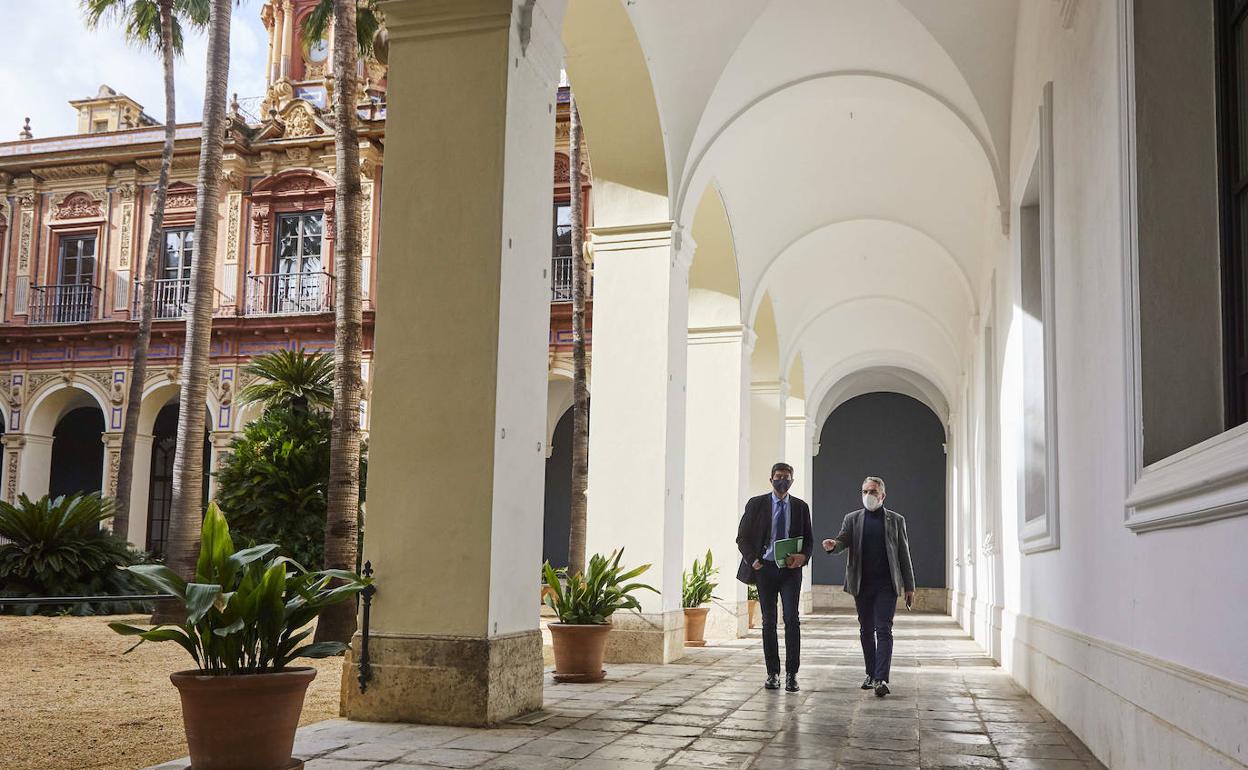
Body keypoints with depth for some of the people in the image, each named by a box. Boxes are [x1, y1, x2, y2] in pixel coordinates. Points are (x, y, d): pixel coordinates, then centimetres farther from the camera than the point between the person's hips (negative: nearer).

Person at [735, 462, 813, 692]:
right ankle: (773, 673, 13)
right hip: (765, 568, 0)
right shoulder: (756, 504, 2)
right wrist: (752, 560, -12)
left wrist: (803, 556, -10)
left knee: (792, 619, -10)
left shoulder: (801, 507, 7)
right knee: (769, 621, 5)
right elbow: (742, 537, 3)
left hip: (790, 570, 0)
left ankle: (791, 674, -5)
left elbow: (808, 538, 11)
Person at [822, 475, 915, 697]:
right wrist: (832, 545, -30)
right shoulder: (852, 519, 9)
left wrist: (909, 587, 4)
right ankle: (871, 674, 22)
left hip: (886, 585, -2)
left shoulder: (895, 520, 7)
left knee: (883, 630, -10)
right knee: (866, 631, 10)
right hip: (862, 585, 2)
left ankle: (882, 679, -14)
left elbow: (904, 555, 8)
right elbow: (843, 540, -4)